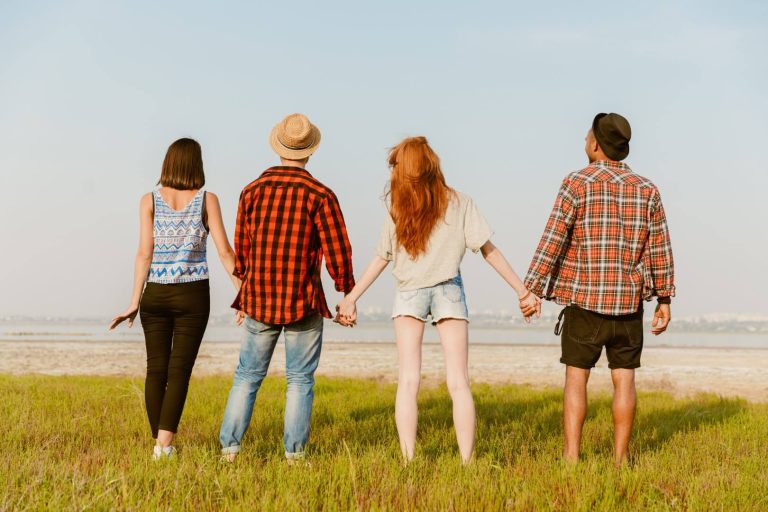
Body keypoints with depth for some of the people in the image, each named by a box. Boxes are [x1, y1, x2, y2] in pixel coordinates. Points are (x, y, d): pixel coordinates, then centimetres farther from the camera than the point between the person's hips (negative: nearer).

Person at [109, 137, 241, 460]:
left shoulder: (150, 200, 0)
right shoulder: (207, 200, -1)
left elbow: (145, 252, -6)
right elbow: (224, 251, -6)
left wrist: (135, 302, -4)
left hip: (156, 295, 1)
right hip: (193, 295, -1)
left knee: (156, 370, 11)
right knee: (179, 371, -1)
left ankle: (159, 443, 16)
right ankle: (164, 444, -14)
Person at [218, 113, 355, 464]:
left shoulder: (252, 191, 1)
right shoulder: (320, 195, -8)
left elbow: (240, 249, 8)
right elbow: (337, 253, -9)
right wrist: (348, 295, 5)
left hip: (259, 301, 3)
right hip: (304, 303, -3)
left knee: (247, 375, 12)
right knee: (300, 380, 6)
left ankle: (229, 448, 9)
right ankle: (294, 453, 5)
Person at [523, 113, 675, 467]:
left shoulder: (577, 184, -7)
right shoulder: (647, 189, 3)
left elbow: (552, 241, -11)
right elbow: (660, 249, 4)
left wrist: (532, 290, -9)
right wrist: (664, 301, 11)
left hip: (584, 298, -2)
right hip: (629, 301, 2)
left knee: (576, 377, 4)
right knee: (624, 379, 7)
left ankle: (571, 457, 1)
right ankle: (620, 459, 8)